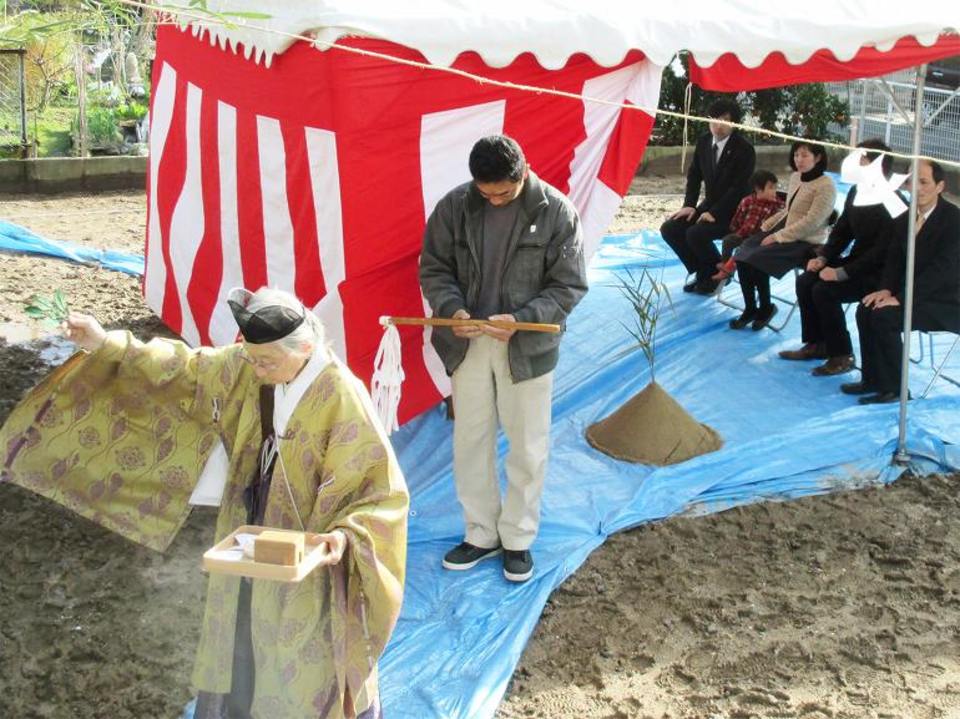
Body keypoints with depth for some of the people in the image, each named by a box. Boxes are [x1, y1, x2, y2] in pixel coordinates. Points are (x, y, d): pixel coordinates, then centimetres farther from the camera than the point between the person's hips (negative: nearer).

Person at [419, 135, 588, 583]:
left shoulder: (556, 212, -11)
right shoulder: (455, 206, -5)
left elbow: (569, 286, -9)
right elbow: (433, 268, 3)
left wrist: (521, 319, -23)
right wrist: (451, 308, -17)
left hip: (527, 347, -2)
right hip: (467, 344, 3)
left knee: (528, 447, 8)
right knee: (470, 442, 13)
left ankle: (518, 538, 27)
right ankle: (481, 533, 31)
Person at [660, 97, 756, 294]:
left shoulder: (744, 149, -17)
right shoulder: (704, 141, 2)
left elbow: (738, 187, -21)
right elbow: (694, 175, 10)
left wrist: (715, 213, -25)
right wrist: (689, 205, -3)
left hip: (734, 212, -7)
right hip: (709, 204, 7)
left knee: (695, 233, -29)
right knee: (669, 229, -8)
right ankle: (702, 272, 7)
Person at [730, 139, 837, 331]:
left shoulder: (826, 186, -14)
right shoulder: (795, 177, 11)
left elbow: (811, 222, -20)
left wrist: (777, 237, -20)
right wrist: (767, 225, 6)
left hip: (805, 241, -8)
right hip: (781, 231, 8)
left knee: (758, 259, -24)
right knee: (742, 256, -12)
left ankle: (766, 308, -2)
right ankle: (750, 309, 0)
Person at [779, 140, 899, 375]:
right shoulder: (855, 192, 4)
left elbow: (882, 250, -27)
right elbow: (842, 230, 13)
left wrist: (842, 272, -27)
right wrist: (823, 257, -3)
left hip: (879, 273, -9)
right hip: (856, 261, 9)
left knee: (824, 290, -24)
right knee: (805, 281, -5)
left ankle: (842, 356, -10)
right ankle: (816, 344, 9)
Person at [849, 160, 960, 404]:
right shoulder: (904, 220, 8)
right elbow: (894, 260, 10)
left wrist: (901, 298, -27)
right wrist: (886, 289, -12)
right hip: (913, 295, 7)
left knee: (885, 316, -26)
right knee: (866, 309, -12)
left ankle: (893, 388, -14)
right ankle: (872, 379, -1)